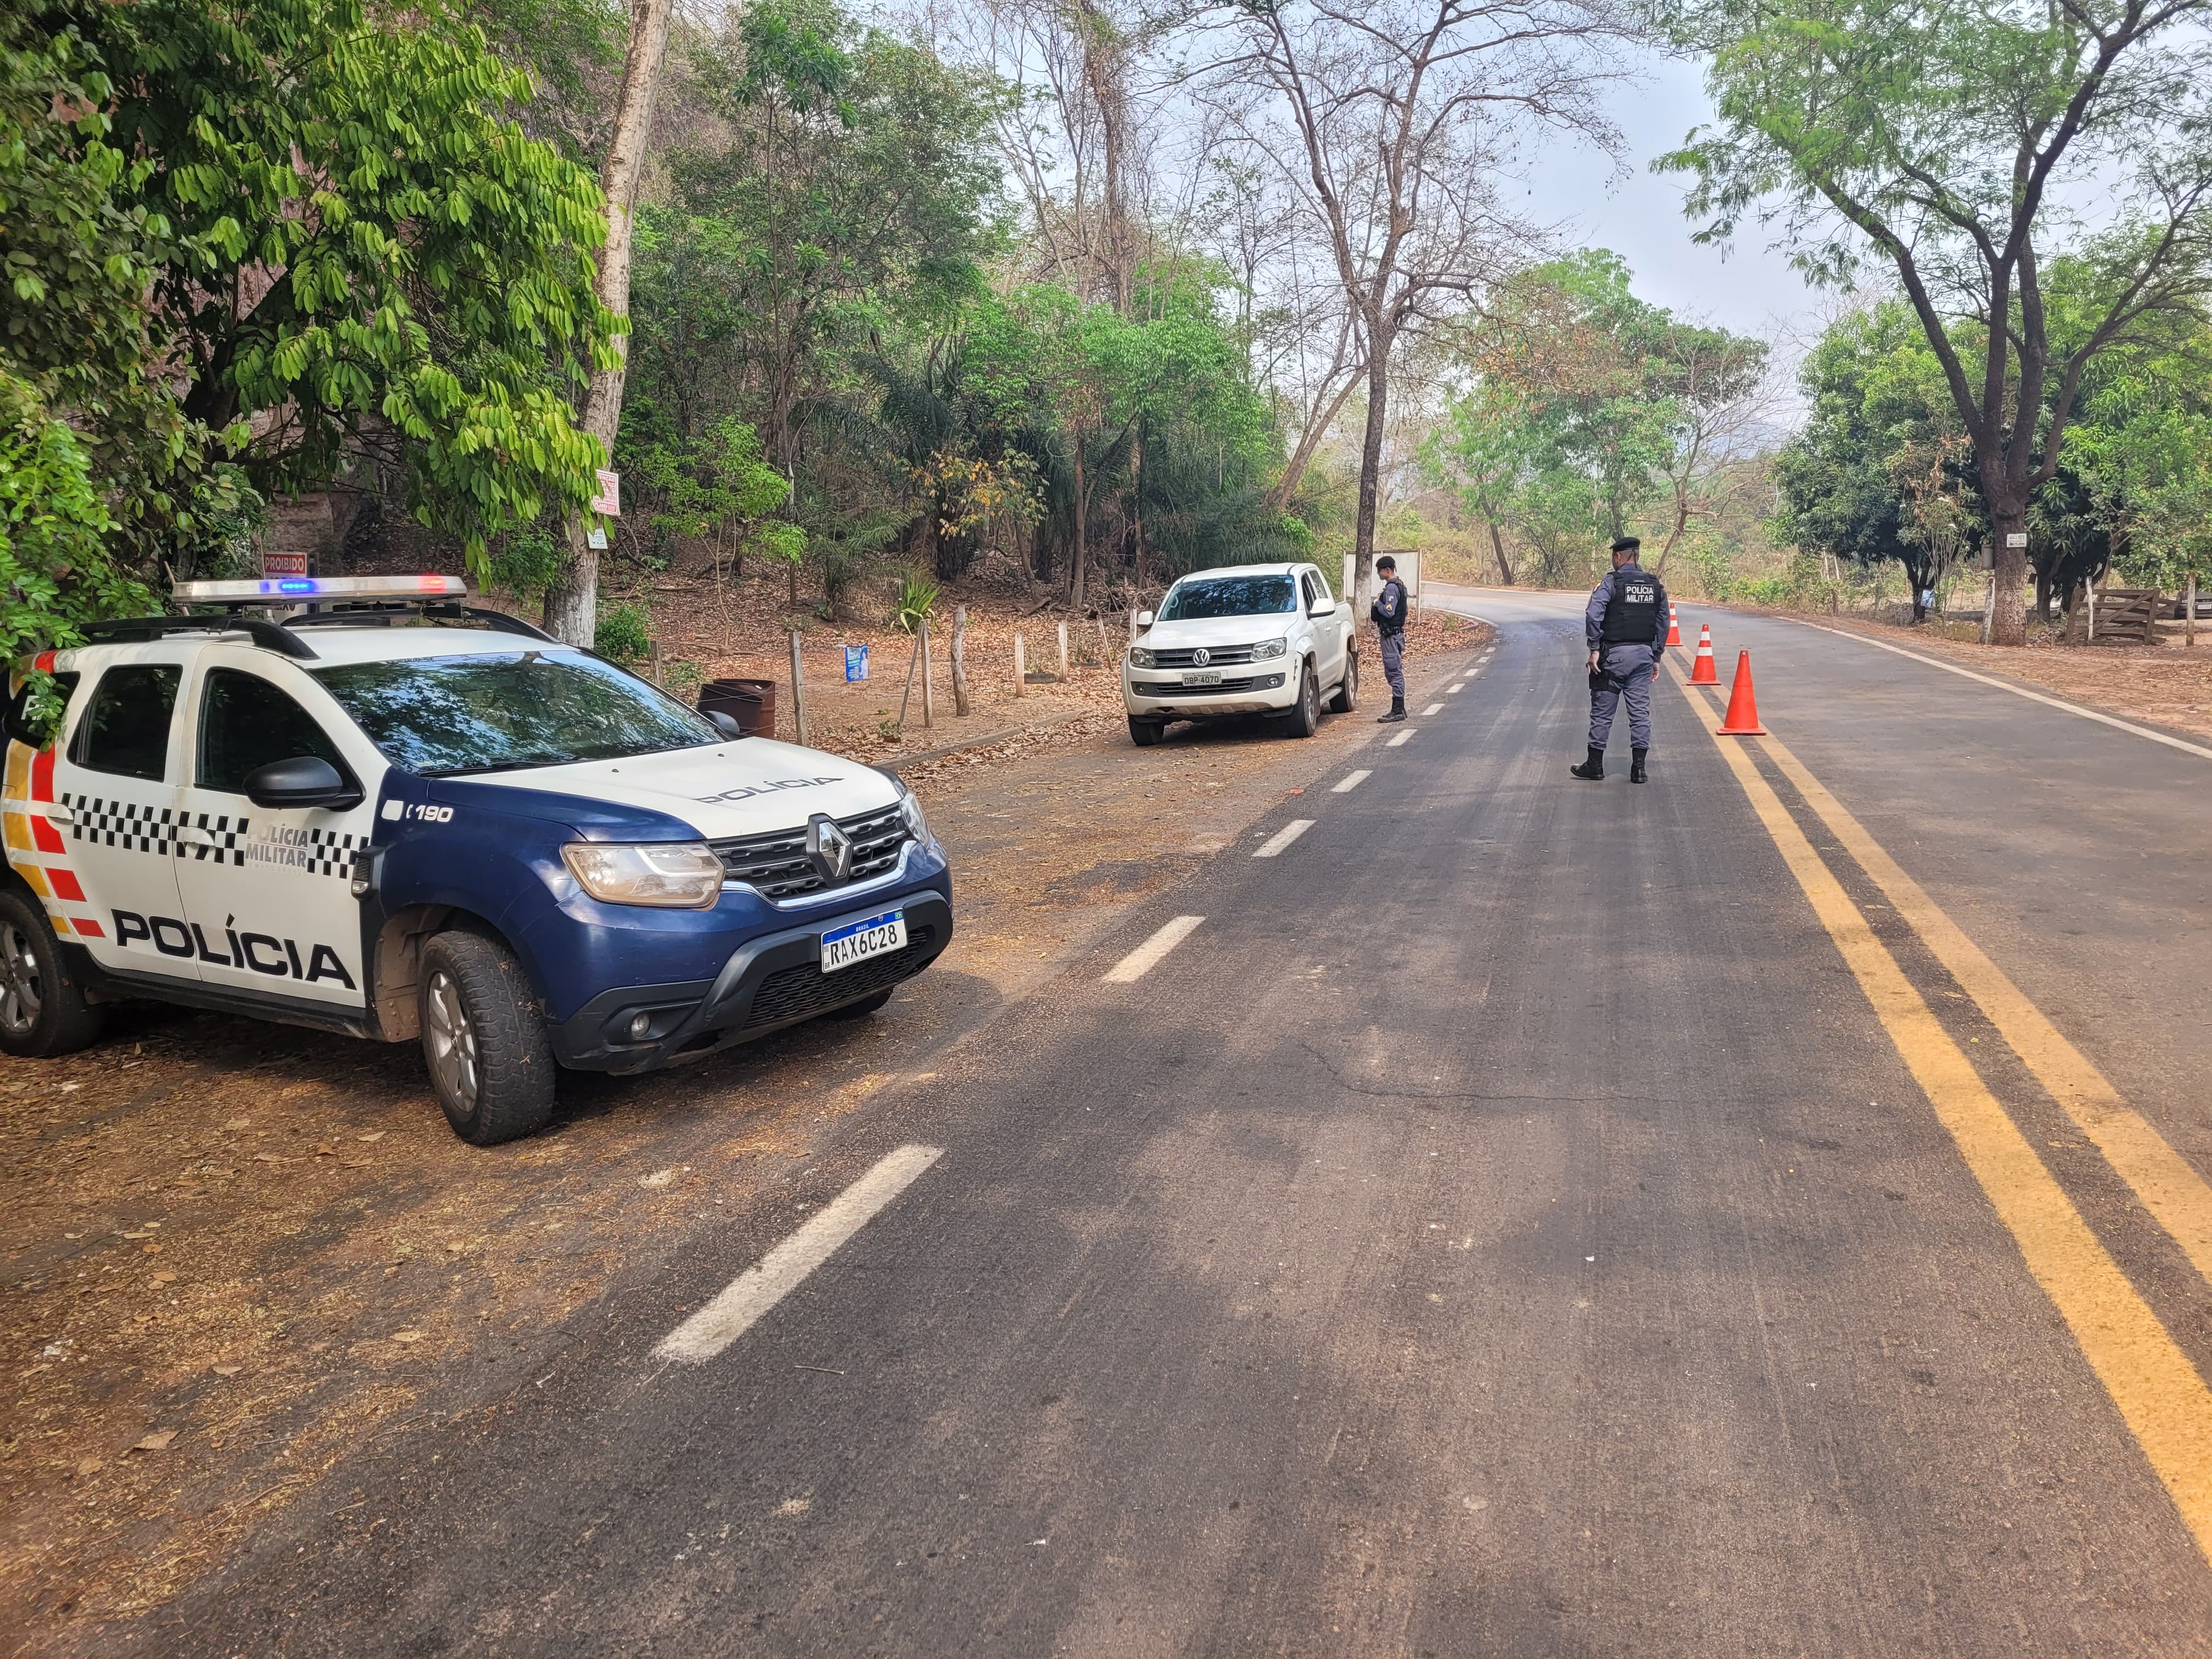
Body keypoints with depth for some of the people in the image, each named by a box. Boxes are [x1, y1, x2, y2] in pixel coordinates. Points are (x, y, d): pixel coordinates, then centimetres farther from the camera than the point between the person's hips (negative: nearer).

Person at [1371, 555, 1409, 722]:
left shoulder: (1391, 588, -16)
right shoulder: (1399, 586, 17)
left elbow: (1389, 612, -24)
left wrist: (1377, 602, -9)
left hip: (1391, 635, -11)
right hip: (1396, 633, 11)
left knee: (1394, 672, -9)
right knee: (1395, 672, 13)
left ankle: (1397, 711, -9)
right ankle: (1399, 709, 18)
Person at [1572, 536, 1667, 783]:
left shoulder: (1610, 584, -8)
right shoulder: (1656, 586, 10)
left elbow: (1593, 616, -20)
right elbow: (1663, 625, 12)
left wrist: (1594, 649, -15)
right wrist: (1656, 657, 17)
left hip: (1614, 654, -5)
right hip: (1644, 654, 5)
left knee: (1602, 711, 4)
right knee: (1641, 711, 7)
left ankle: (1595, 765, 11)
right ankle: (1638, 768, 6)